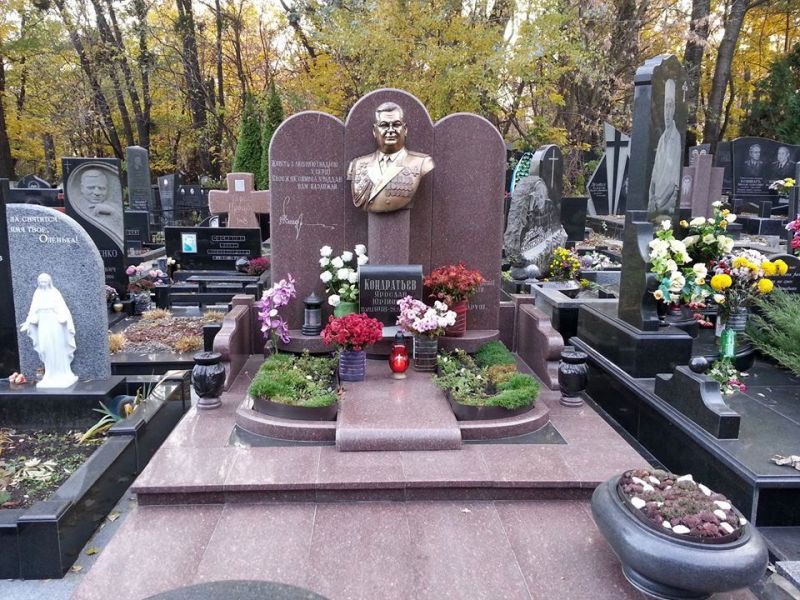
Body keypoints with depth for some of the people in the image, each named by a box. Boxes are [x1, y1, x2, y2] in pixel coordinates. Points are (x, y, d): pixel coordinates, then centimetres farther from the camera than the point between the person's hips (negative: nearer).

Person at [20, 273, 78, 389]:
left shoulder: (54, 292, 0)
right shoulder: (37, 294, 10)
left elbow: (63, 308, -7)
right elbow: (32, 310, 12)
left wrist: (69, 323, -18)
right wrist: (27, 324, 5)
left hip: (54, 324, -4)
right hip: (43, 325, 4)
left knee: (58, 349, -1)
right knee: (47, 351, 6)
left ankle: (63, 375, 6)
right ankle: (50, 377, 12)